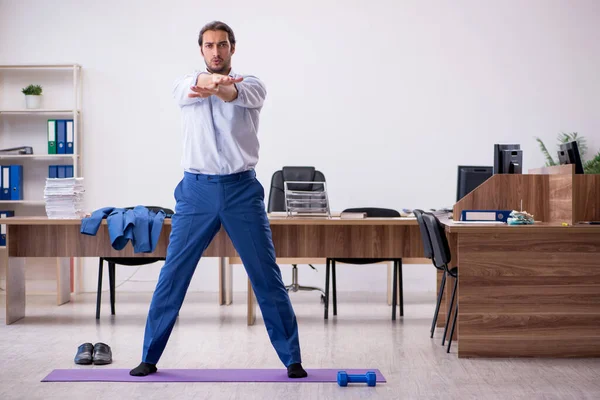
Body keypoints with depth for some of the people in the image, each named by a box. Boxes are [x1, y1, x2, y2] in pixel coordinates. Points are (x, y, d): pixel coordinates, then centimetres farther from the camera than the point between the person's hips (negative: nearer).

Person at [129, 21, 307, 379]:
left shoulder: (252, 85, 2)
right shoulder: (186, 85, 6)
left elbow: (236, 93, -25)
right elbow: (193, 87, -21)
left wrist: (215, 87, -50)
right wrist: (211, 79, -47)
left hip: (242, 190, -1)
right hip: (197, 190, 1)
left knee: (267, 276, 1)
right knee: (173, 276, 1)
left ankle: (293, 359, 10)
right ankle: (150, 357, 14)